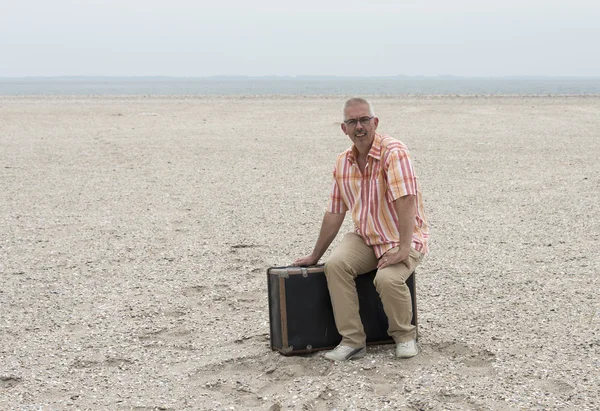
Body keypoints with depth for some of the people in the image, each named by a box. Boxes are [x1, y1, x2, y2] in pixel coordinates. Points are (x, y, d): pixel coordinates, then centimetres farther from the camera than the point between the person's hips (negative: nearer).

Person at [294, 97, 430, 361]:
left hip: (404, 240, -5)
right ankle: (352, 340, -13)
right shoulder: (342, 163, 3)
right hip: (365, 238, 5)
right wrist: (314, 256, 12)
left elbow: (406, 202, -26)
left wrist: (403, 249, -33)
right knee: (335, 265, -23)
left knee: (387, 279, -31)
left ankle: (404, 336, -1)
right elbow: (334, 214, 9)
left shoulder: (393, 152, -17)